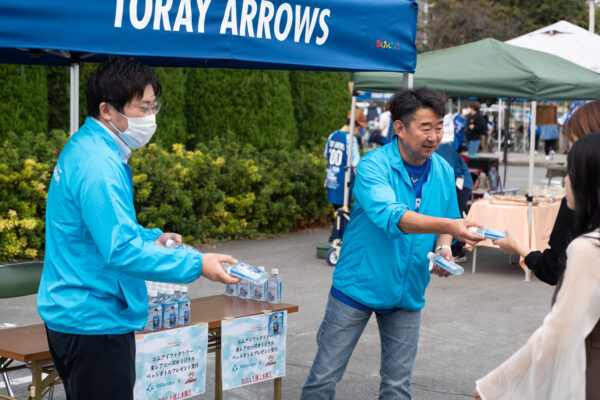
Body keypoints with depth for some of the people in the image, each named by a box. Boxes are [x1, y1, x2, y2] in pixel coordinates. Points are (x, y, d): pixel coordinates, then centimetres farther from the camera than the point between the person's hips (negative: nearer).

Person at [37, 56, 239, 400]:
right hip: (94, 321, -11)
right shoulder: (98, 166, -23)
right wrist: (196, 265, -25)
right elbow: (121, 251, -27)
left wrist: (151, 238, 9)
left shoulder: (85, 147, 10)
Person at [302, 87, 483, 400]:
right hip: (358, 285, -4)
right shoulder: (373, 166, -19)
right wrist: (449, 225, -47)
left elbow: (445, 225, 13)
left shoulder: (443, 172, -1)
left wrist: (443, 249, -9)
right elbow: (391, 216, -36)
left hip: (408, 293, 5)